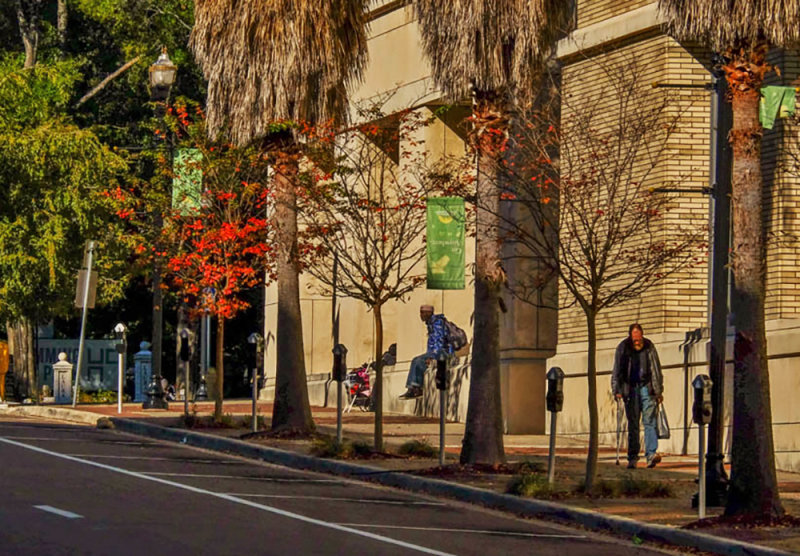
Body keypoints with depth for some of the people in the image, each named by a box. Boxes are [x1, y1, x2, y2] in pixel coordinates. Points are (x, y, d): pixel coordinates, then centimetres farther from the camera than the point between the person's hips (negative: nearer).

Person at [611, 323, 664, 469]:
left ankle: (651, 454, -16)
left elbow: (656, 370, 7)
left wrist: (659, 391, 5)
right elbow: (617, 371, 0)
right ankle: (632, 458, 6)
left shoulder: (649, 347, 2)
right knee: (632, 424, 2)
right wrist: (617, 390, -9)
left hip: (646, 387, 0)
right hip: (630, 389, 0)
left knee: (649, 421, -10)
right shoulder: (622, 348, -1)